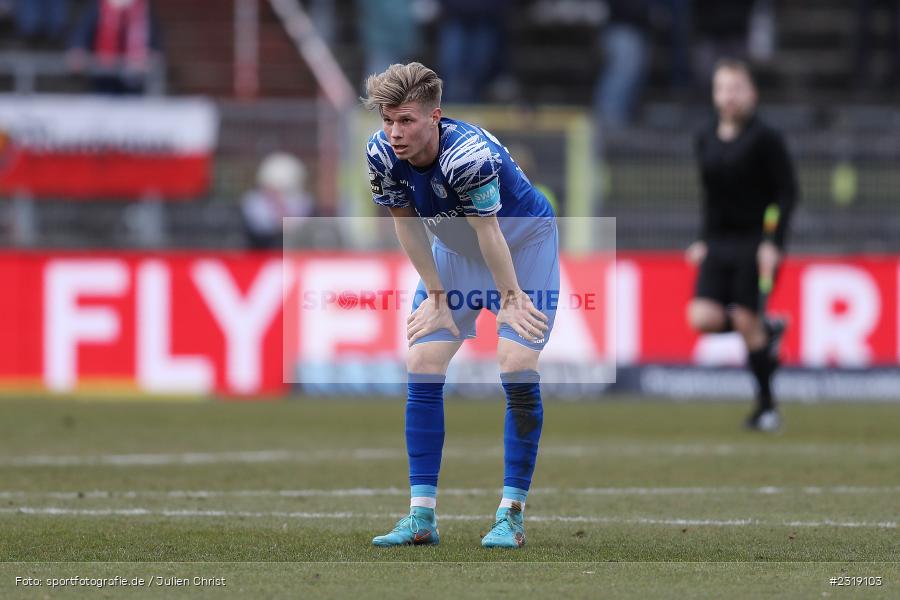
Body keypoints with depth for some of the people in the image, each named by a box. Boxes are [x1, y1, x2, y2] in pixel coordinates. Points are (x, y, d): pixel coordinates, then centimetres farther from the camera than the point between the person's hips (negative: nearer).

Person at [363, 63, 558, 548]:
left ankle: (512, 514, -8)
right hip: (455, 248, 5)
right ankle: (422, 516, -3)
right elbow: (407, 225, -8)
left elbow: (489, 232, -27)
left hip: (524, 241, -5)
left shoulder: (468, 153, -37)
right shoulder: (382, 154, -21)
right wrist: (436, 296, -6)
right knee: (423, 366, -6)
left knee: (518, 367, -16)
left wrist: (510, 298, -18)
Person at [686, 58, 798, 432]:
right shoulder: (706, 140, 10)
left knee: (746, 320, -7)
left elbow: (787, 193, -9)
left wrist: (774, 243, -17)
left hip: (755, 243, -6)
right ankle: (768, 331, 18)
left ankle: (767, 406, 8)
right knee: (703, 318, -11)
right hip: (719, 245, 6)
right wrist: (704, 240, 14)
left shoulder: (764, 139, -8)